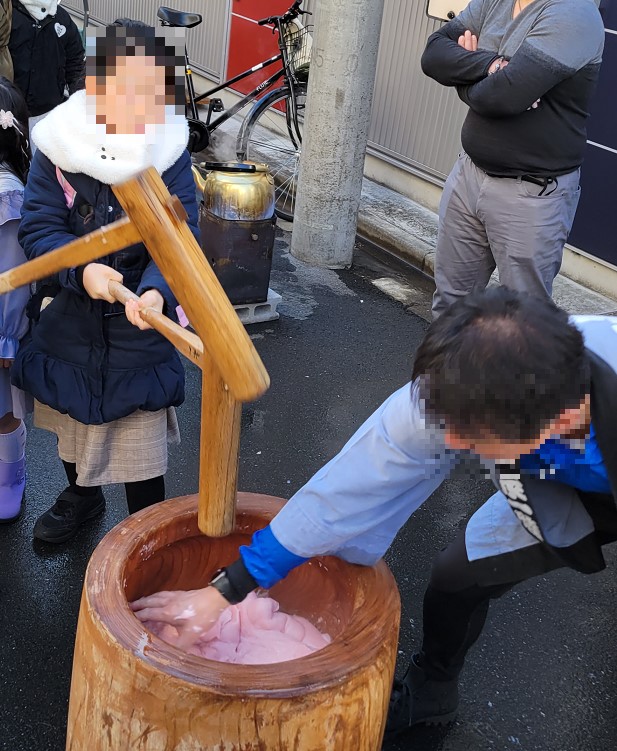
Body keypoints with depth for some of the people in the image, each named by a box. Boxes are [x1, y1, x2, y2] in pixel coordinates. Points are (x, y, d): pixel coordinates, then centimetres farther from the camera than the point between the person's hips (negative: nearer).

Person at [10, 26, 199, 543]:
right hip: (68, 312, 2)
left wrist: (156, 292, -39)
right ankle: (82, 494, 52)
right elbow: (38, 228, -13)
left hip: (138, 322, -2)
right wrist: (82, 271, -32)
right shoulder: (58, 145, -13)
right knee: (69, 416, 23)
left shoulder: (169, 152, -14)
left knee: (141, 434, 7)